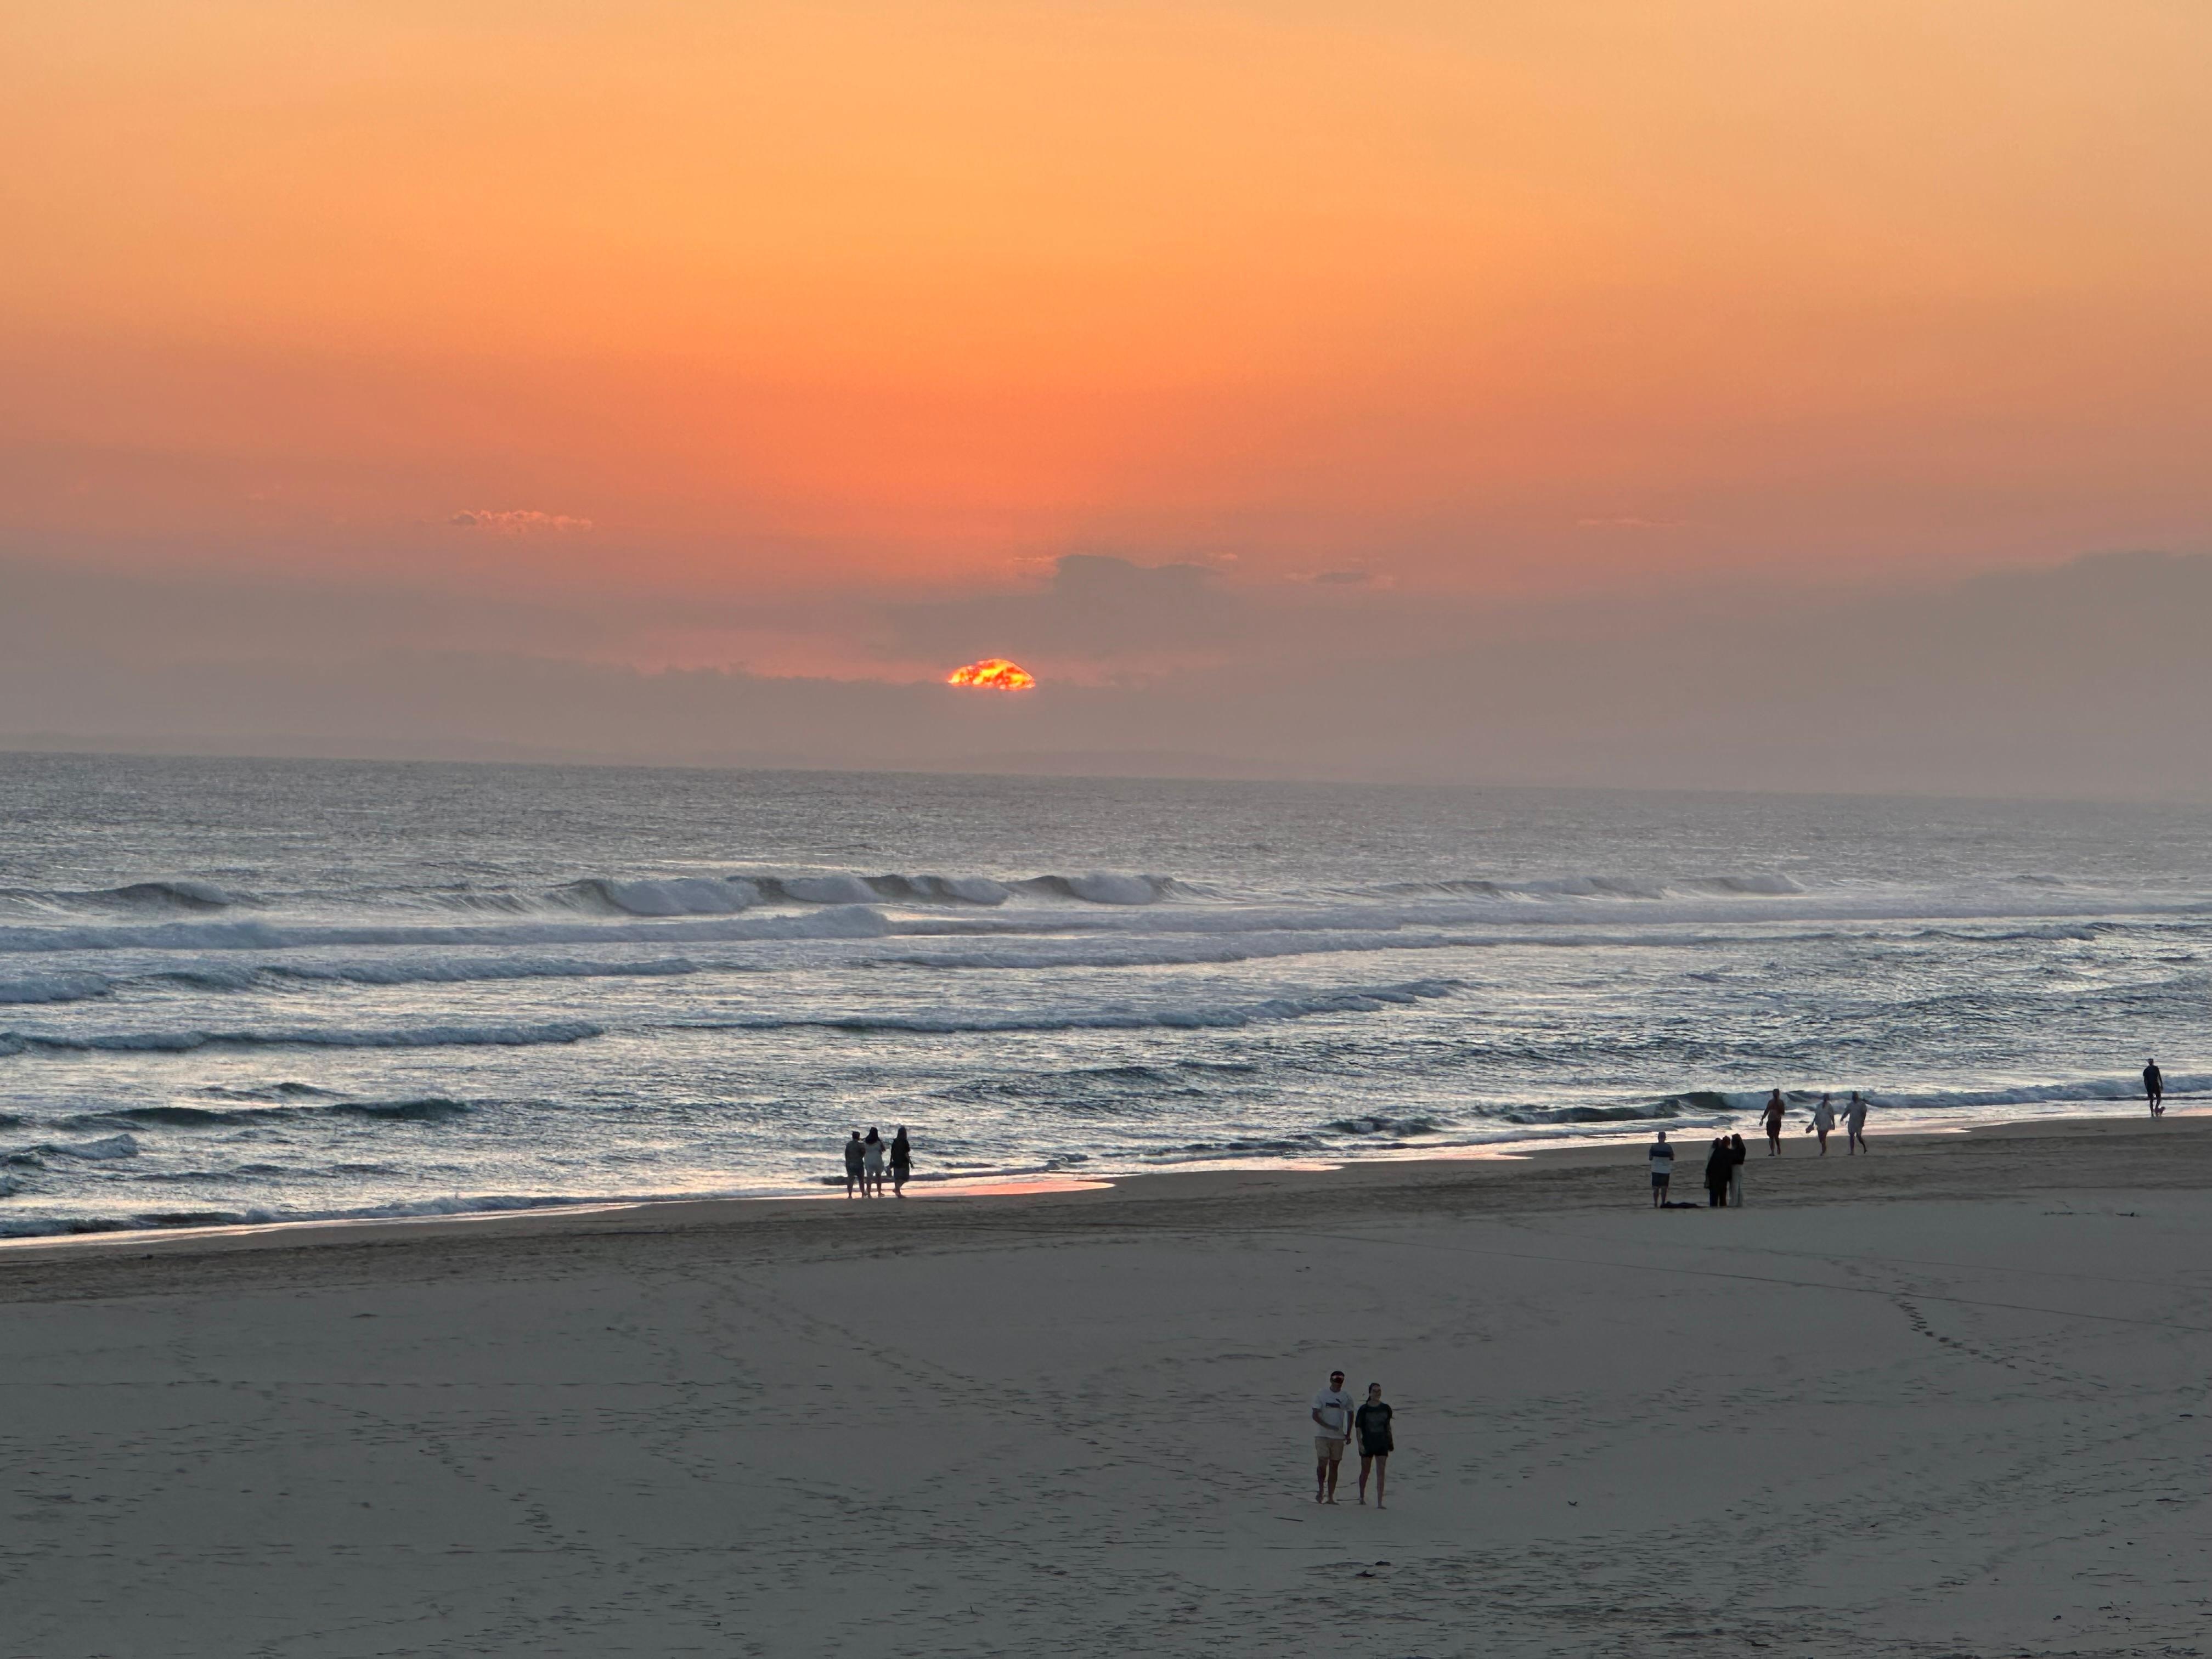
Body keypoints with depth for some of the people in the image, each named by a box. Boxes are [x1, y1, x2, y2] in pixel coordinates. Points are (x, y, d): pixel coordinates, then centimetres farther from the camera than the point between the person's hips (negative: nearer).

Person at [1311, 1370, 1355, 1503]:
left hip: (1339, 1437, 2)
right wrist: (1328, 1426, -18)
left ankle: (1330, 1496, 6)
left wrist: (1348, 1434, 1)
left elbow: (1350, 1416, 13)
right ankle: (1320, 1490, -2)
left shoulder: (1347, 1398, 6)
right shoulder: (1321, 1396, 0)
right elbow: (1315, 1415, -4)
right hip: (1322, 1436, -2)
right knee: (1322, 1463, -13)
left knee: (1334, 1466, 3)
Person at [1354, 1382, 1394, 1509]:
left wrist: (1390, 1443, 15)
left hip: (1382, 1444, 1)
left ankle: (1379, 1502, -11)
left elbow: (1388, 1426, 13)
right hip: (1367, 1444, -1)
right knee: (1365, 1471, 13)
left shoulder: (1386, 1409, 3)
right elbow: (1358, 1427, -4)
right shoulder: (1364, 1410, -4)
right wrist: (1360, 1443, -13)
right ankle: (1362, 1497, 35)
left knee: (1380, 1473, -8)